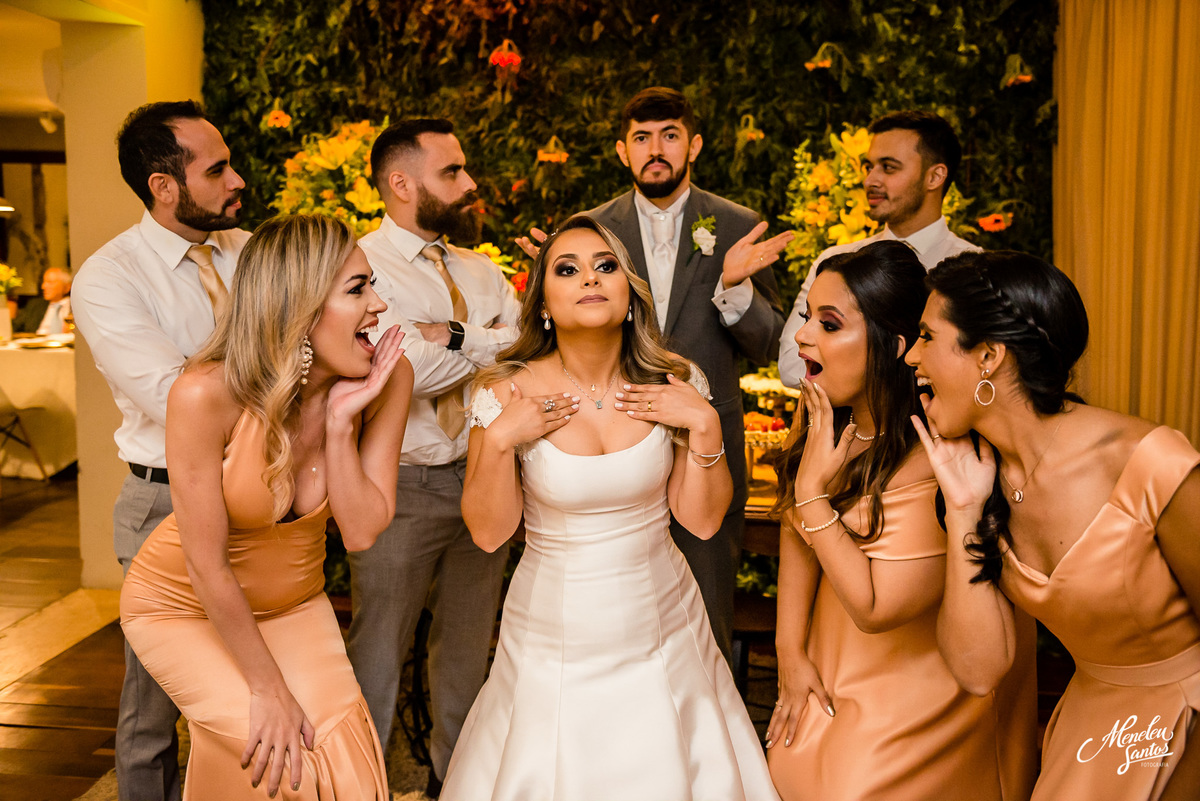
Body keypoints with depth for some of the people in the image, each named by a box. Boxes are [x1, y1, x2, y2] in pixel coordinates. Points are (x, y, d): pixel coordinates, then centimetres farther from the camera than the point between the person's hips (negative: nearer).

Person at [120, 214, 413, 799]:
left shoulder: (387, 378, -20)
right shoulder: (208, 394, -32)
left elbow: (361, 532, -18)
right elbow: (207, 566, -23)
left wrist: (341, 422, -30)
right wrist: (268, 688, -16)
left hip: (291, 603, 4)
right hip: (182, 605, -3)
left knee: (343, 752, -12)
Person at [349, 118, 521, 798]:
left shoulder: (483, 270, 11)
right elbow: (406, 371, -23)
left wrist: (450, 337, -16)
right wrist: (489, 341, -11)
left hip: (482, 479, 6)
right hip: (401, 486, -6)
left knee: (469, 646, 19)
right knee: (380, 648, 5)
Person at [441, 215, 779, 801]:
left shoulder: (674, 386, -7)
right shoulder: (506, 394, -12)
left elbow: (702, 520, -4)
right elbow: (488, 533, -8)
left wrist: (706, 426, -17)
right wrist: (499, 440, -22)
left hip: (661, 632, 2)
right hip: (552, 639, -1)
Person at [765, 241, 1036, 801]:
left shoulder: (935, 460, -33)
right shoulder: (823, 412, -10)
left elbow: (875, 608, -28)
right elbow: (797, 532, 2)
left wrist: (813, 490, -29)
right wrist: (791, 649, 0)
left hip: (916, 692, -7)